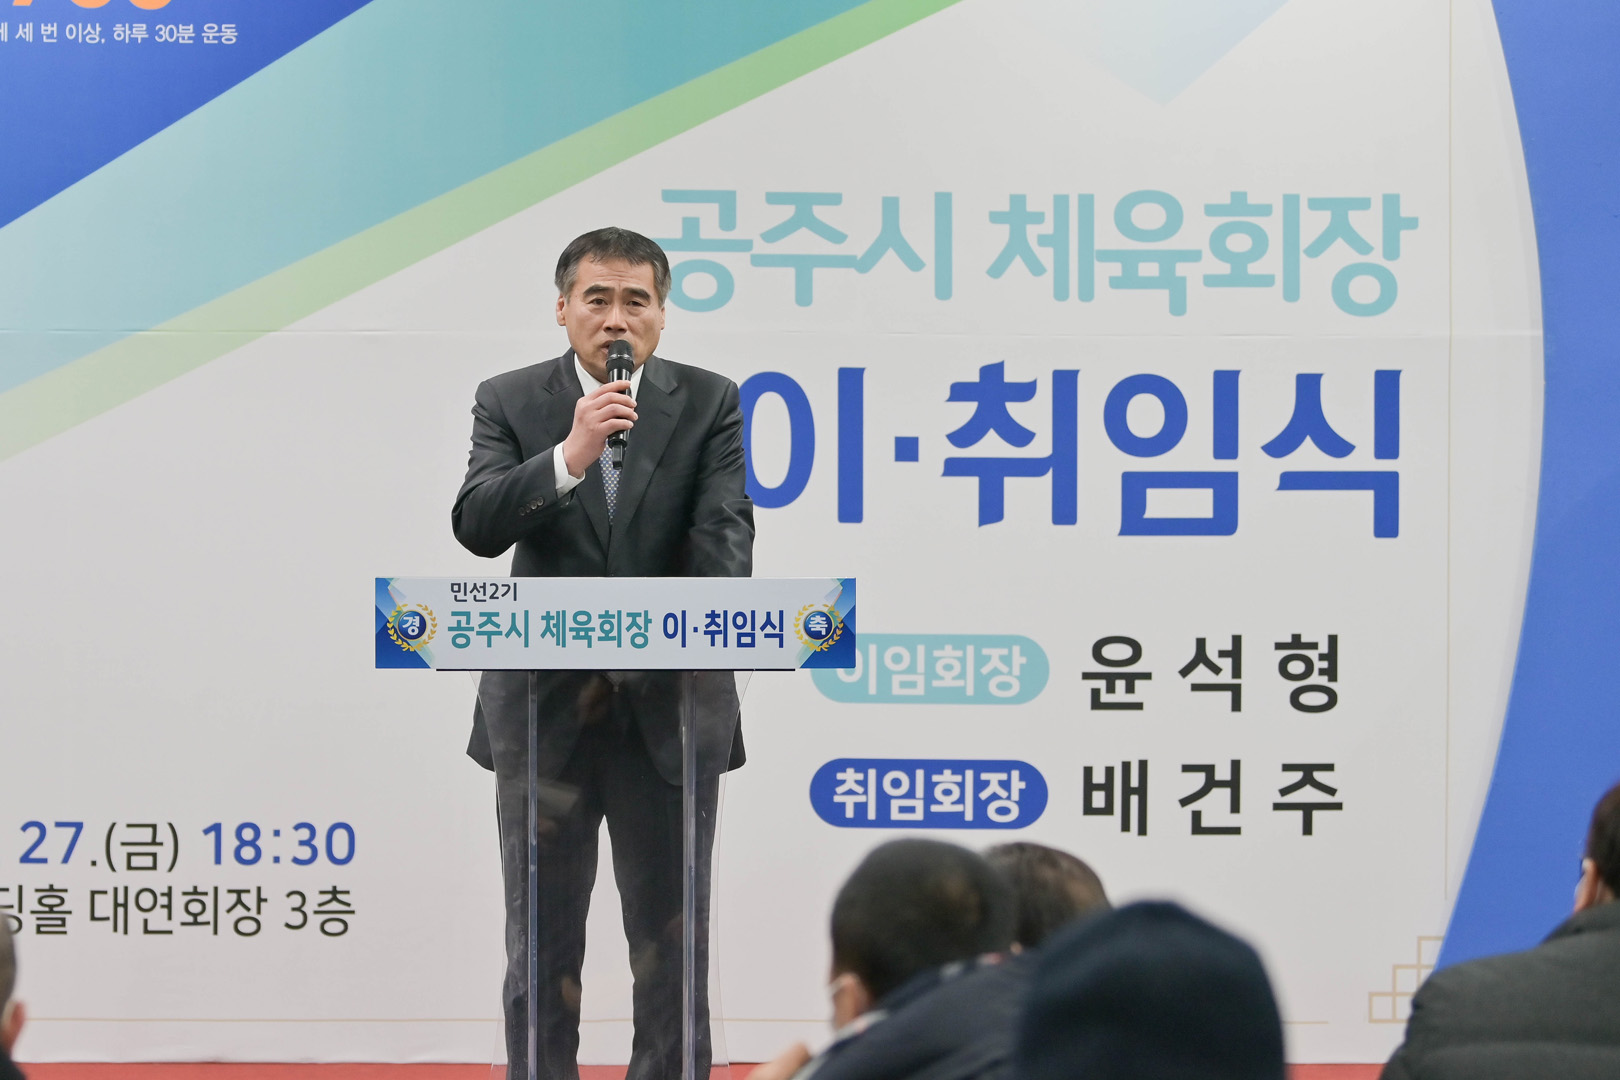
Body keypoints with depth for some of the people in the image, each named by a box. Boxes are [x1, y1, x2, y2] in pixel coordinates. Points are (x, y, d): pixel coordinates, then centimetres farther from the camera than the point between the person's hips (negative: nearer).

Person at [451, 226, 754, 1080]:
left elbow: (726, 533, -7)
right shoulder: (510, 403, 1)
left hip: (669, 709, 0)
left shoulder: (709, 405, 2)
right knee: (542, 944, 7)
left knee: (672, 942, 6)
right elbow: (476, 527, -13)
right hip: (544, 710, 0)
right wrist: (568, 457, -26)